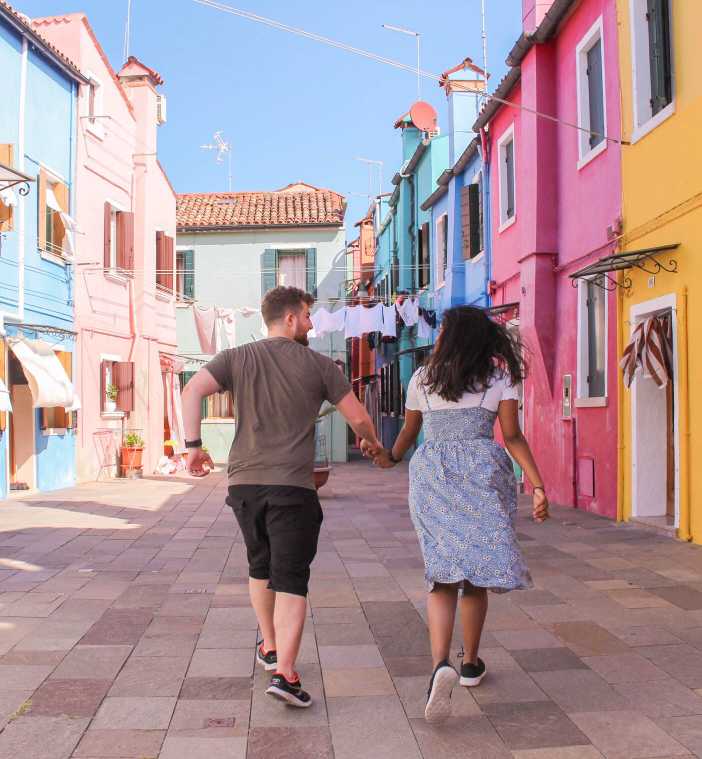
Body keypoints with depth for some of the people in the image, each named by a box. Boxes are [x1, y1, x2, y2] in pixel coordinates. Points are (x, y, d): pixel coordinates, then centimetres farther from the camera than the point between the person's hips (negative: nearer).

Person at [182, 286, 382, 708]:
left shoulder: (238, 359, 7)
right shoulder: (318, 365, 2)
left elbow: (193, 390, -8)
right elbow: (358, 418, 5)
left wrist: (193, 444, -3)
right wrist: (373, 443, 26)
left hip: (244, 482, 4)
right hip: (292, 486, -4)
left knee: (260, 567, 23)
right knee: (291, 580, -2)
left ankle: (270, 647, 37)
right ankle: (285, 672, -13)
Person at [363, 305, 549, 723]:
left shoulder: (422, 379, 6)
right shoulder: (500, 377, 3)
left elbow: (409, 431, 17)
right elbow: (513, 437, -5)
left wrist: (391, 458, 33)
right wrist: (539, 486, -5)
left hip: (432, 475, 0)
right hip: (483, 474, 0)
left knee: (444, 574, 0)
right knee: (477, 570, 13)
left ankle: (441, 664, -22)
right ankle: (471, 664, 26)